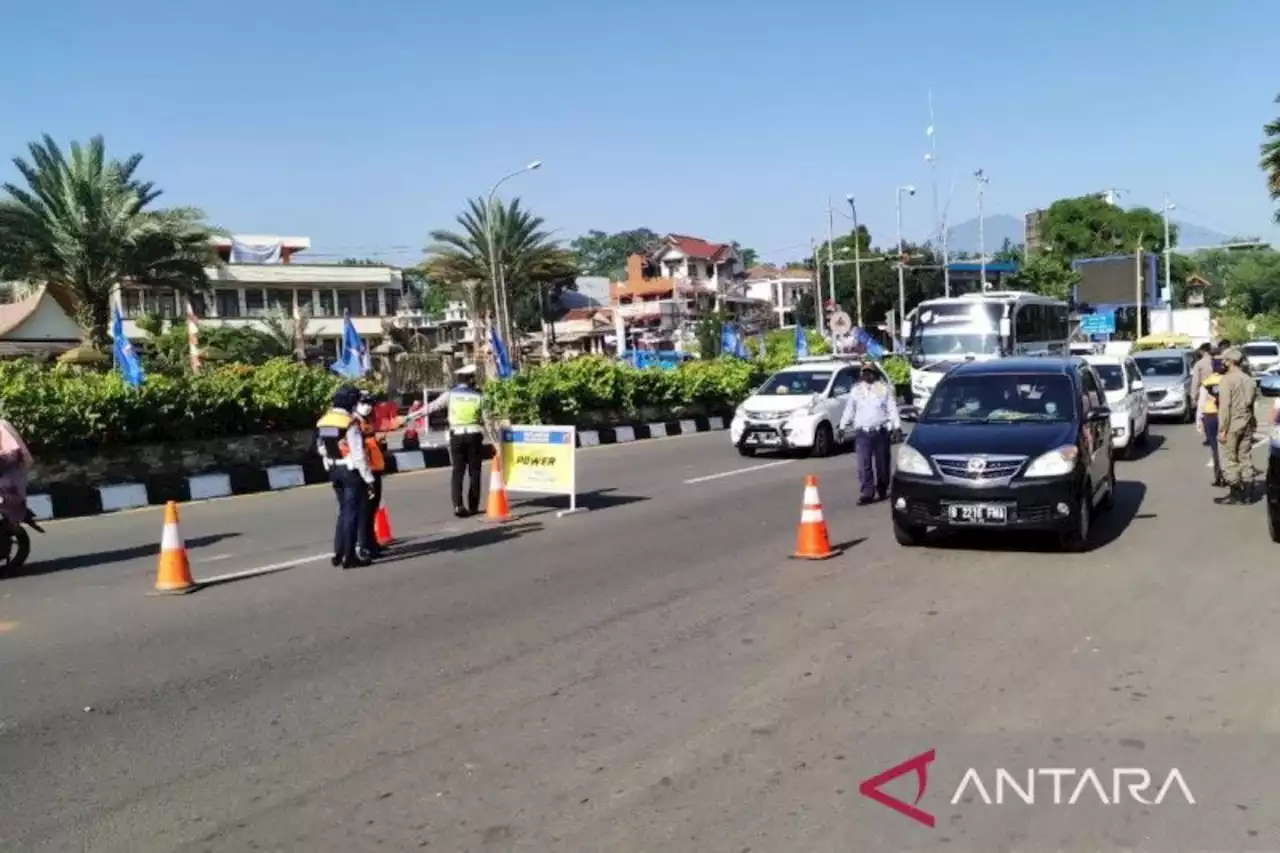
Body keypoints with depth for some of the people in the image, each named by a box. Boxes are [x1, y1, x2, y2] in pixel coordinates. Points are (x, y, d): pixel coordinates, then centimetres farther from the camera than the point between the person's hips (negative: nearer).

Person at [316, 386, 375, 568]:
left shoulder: (323, 422, 6)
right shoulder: (350, 423, -18)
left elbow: (322, 449, 10)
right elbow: (358, 455, -19)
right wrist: (368, 478, -15)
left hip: (334, 471, 7)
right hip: (352, 471, -7)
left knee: (344, 510, 19)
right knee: (352, 512, -1)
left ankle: (339, 553, 22)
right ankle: (350, 557, 2)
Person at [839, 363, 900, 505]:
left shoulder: (884, 389, 5)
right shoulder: (856, 390, 11)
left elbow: (892, 409, 2)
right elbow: (849, 410, 14)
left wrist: (896, 426, -7)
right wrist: (843, 427, 11)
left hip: (881, 432, -1)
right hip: (862, 433, 1)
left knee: (882, 463, 6)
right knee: (864, 464, -8)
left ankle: (882, 491, 21)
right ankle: (867, 493, -9)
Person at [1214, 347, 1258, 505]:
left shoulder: (1227, 379, -12)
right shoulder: (1249, 379, 12)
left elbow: (1225, 406, -17)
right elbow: (1251, 402, 14)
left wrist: (1222, 429, -16)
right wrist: (1252, 421, 17)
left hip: (1232, 425, -8)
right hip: (1247, 424, 8)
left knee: (1229, 460, -1)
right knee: (1246, 458, 11)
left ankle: (1235, 494, -1)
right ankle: (1247, 494, 13)